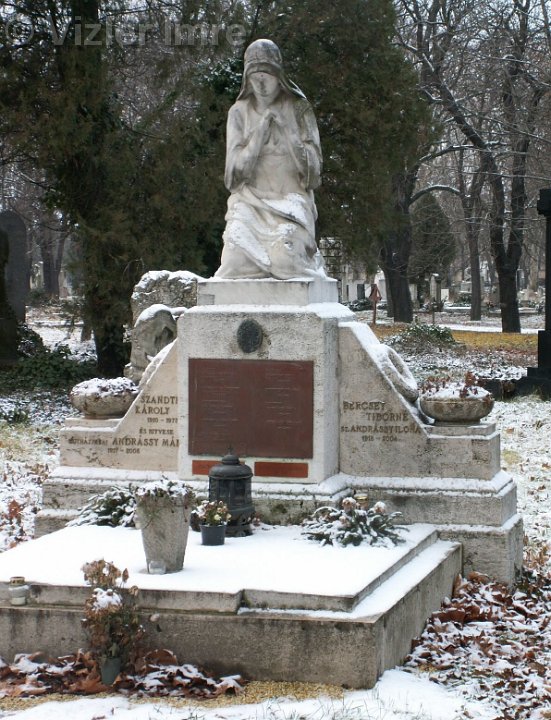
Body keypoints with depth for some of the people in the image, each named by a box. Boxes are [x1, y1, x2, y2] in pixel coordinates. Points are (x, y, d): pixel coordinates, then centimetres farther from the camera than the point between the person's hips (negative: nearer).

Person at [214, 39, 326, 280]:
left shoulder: (298, 109, 4)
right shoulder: (239, 112, 7)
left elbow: (312, 166, -2)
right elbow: (237, 170, 0)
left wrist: (286, 130, -12)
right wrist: (259, 133, -10)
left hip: (289, 203, -2)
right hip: (250, 203, 2)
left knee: (285, 261, -27)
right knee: (236, 262, -22)